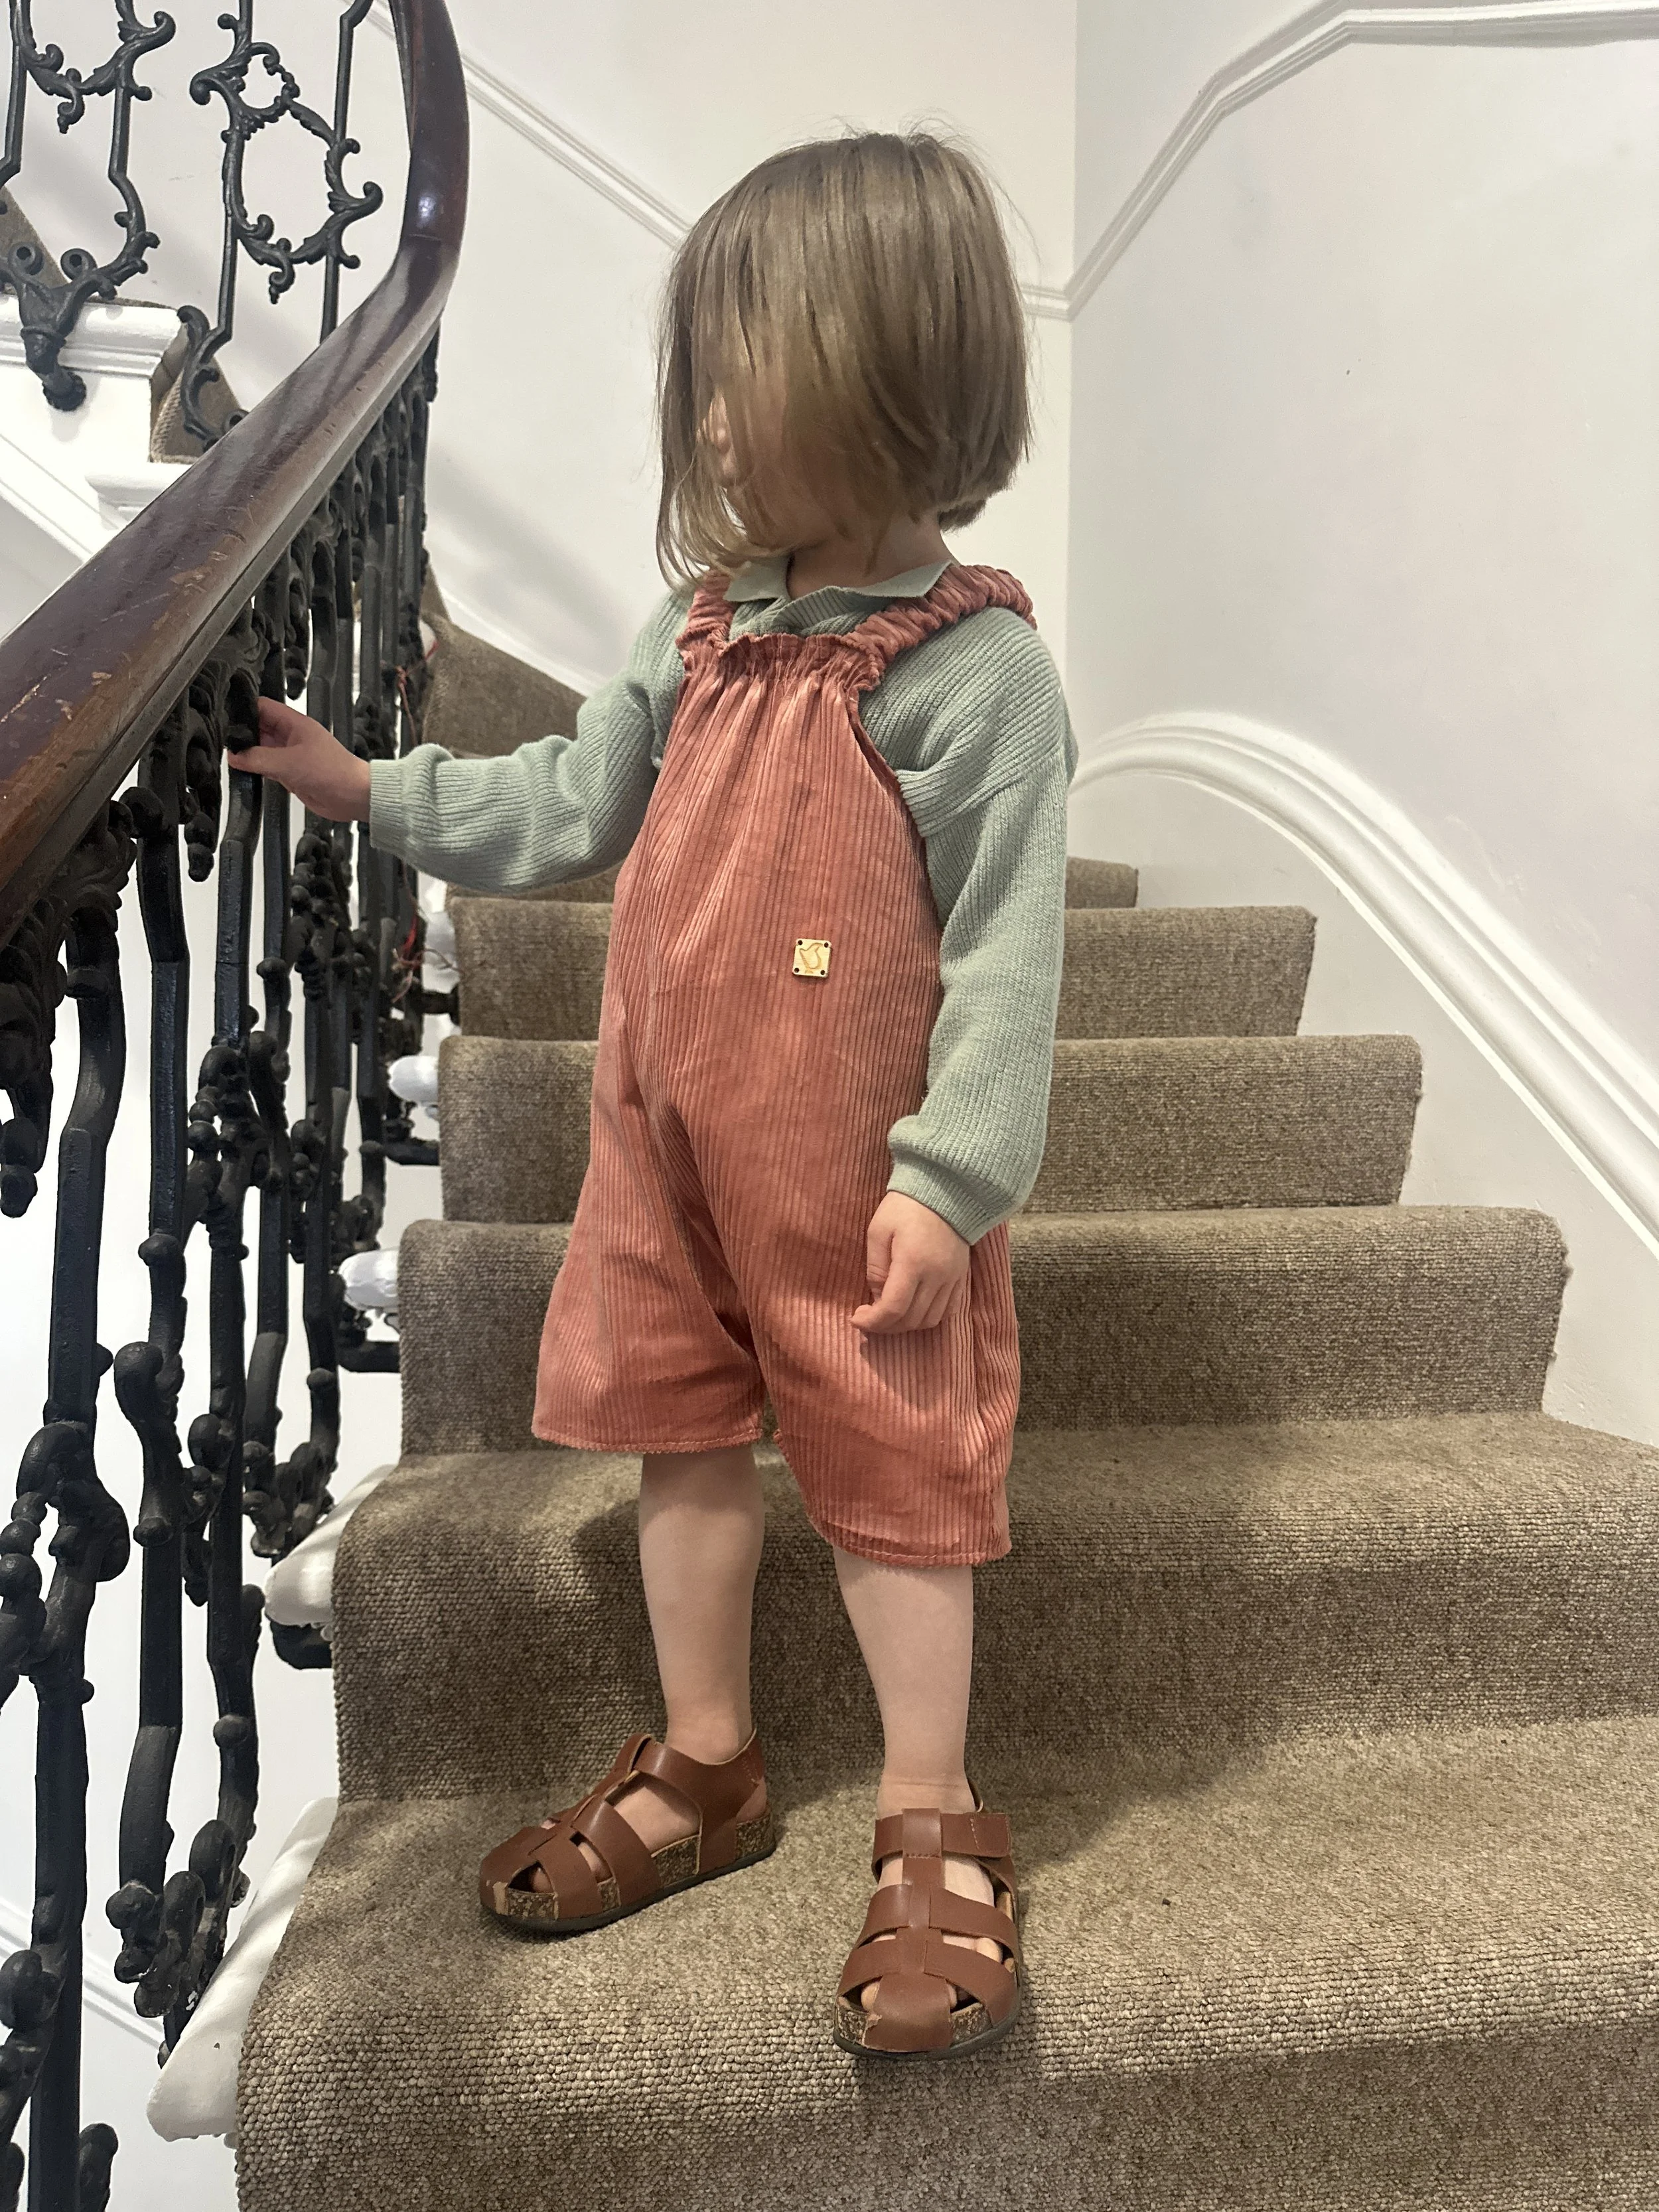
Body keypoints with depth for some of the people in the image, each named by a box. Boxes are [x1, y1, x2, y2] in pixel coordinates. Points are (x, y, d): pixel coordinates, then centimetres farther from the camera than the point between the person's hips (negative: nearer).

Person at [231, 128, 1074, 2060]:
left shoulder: (972, 667, -13)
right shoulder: (703, 627, 7)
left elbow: (1006, 949, -15)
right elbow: (571, 809, 15)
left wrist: (948, 1178, -18)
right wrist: (368, 791, 11)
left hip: (857, 1175, -7)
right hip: (668, 1133, 7)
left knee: (890, 1473, 7)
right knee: (684, 1443, 16)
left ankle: (932, 1829, 28)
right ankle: (702, 1772, 37)